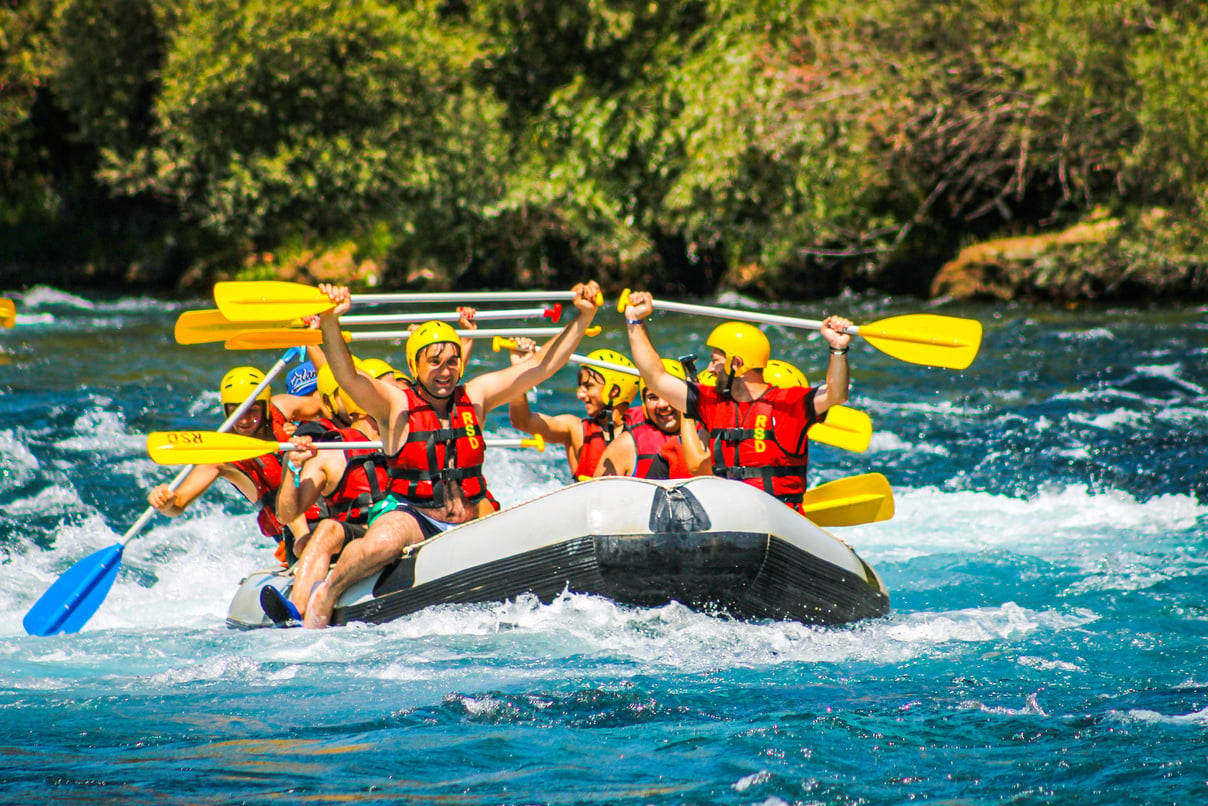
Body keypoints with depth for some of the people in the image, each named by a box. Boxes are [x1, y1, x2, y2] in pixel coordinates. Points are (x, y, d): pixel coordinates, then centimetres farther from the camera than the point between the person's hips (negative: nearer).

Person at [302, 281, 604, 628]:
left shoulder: (475, 397, 9)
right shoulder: (395, 405, -3)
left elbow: (543, 364, 9)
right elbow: (347, 375, -21)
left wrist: (584, 316, 0)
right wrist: (330, 321, -38)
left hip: (470, 519, 4)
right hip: (409, 513, -4)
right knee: (382, 543, -37)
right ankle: (325, 595, -10)